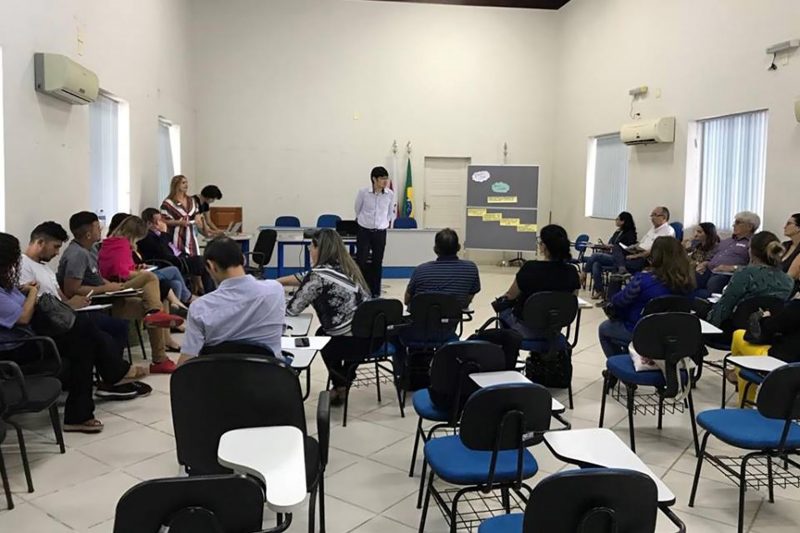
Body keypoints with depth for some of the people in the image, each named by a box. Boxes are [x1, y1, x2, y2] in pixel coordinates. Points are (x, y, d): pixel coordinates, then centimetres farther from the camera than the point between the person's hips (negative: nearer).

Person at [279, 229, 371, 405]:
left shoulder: (319, 275, -15)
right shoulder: (345, 265, 8)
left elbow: (293, 309, -6)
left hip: (352, 342, -7)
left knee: (321, 336, 24)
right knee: (327, 330, 31)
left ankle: (339, 386, 36)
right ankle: (344, 381, 38)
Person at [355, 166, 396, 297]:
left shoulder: (390, 194, -6)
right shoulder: (363, 192, -11)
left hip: (380, 232, 2)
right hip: (364, 231, -2)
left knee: (377, 263, 6)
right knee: (361, 261, -4)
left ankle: (375, 292, 16)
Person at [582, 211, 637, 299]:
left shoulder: (630, 233, -2)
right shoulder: (617, 232, 22)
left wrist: (612, 246, -16)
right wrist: (605, 246, 5)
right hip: (611, 256, 7)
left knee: (595, 256, -25)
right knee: (596, 264, -25)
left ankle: (583, 275, -6)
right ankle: (599, 291, -25)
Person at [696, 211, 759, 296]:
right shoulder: (726, 241, 32)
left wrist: (733, 268, -17)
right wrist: (705, 264, 12)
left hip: (726, 275, -6)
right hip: (708, 271, 6)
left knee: (713, 283, -41)